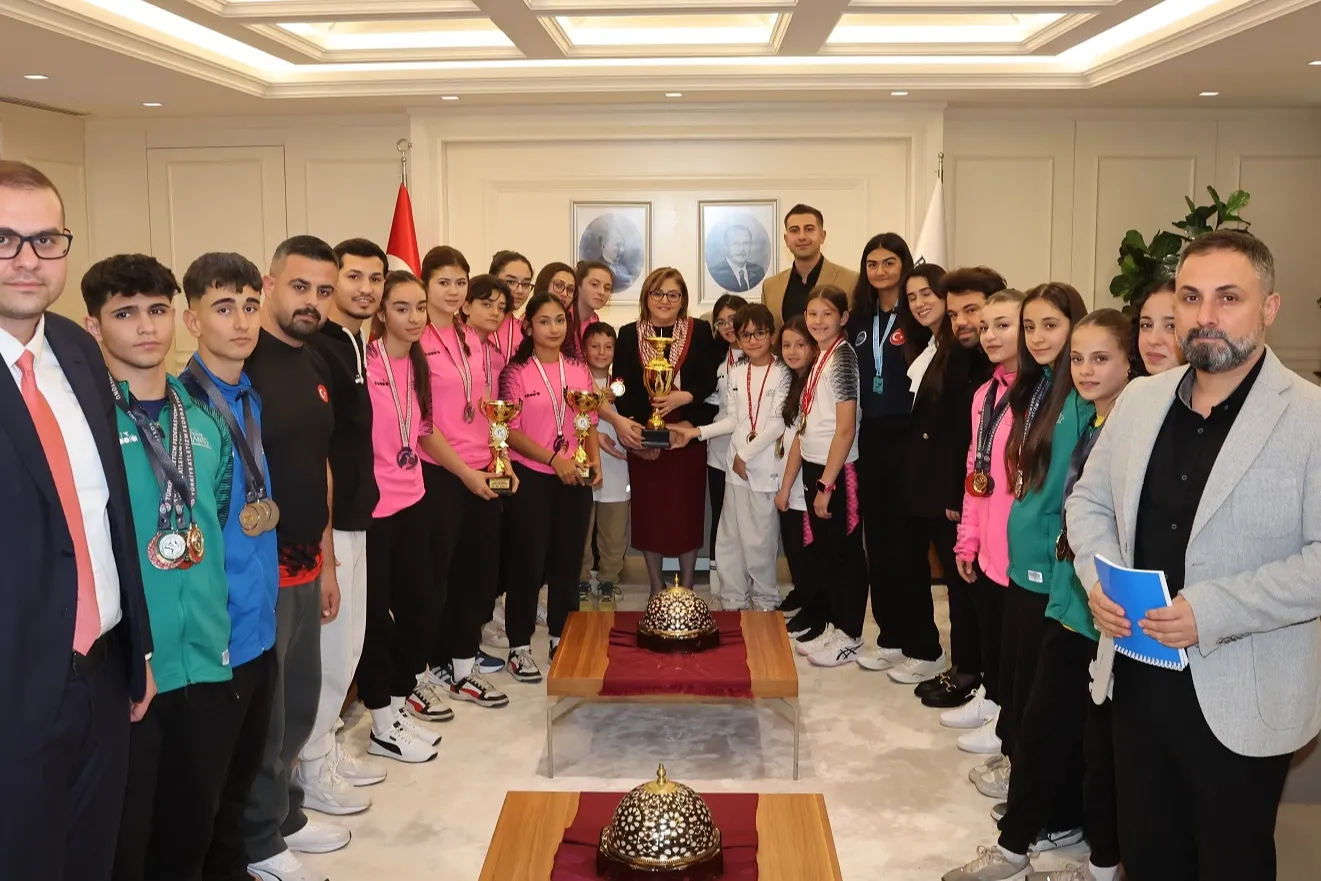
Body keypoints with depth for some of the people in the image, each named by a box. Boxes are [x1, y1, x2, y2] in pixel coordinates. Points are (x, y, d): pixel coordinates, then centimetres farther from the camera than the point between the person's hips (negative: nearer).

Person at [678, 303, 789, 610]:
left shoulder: (782, 374, -6)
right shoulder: (735, 375, 11)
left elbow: (778, 424, -10)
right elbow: (731, 420, 12)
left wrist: (746, 454, -7)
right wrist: (697, 432, 3)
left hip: (767, 466, -5)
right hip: (736, 465, 5)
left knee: (760, 537, 1)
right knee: (733, 534, 8)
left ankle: (765, 601, 16)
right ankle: (733, 598, 18)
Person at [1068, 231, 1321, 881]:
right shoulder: (1139, 400, 5)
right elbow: (1088, 499, 12)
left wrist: (1213, 610, -26)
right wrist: (1099, 578, -6)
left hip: (1241, 703, -5)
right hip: (1137, 680, 5)